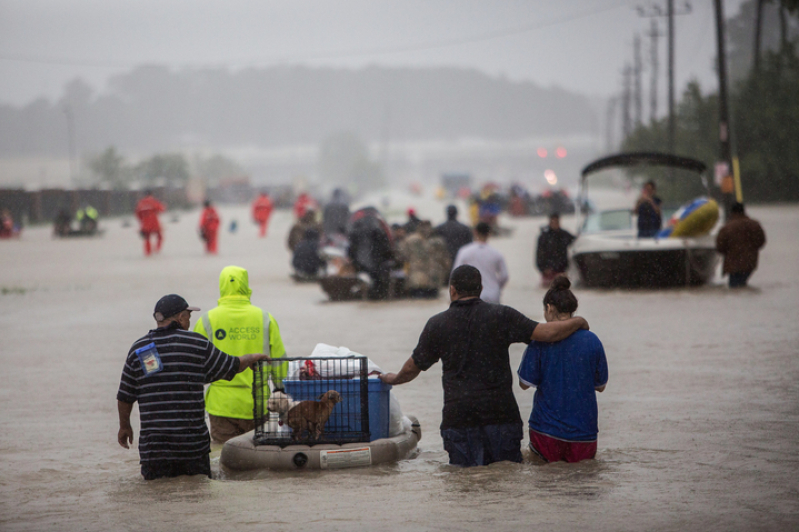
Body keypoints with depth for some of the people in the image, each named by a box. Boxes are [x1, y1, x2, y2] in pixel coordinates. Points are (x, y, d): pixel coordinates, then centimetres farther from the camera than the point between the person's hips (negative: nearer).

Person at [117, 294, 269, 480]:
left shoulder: (138, 349, 4)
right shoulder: (197, 344, -2)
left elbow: (125, 397, 9)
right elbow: (233, 366, 11)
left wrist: (124, 426, 26)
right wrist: (252, 358, 33)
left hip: (152, 443, 1)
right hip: (192, 442, -1)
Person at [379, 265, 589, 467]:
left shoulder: (437, 324, 4)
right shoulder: (501, 316, -1)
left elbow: (413, 367, 15)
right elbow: (547, 333, -6)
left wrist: (394, 378, 37)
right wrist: (578, 323, 12)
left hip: (458, 414, 0)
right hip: (501, 412, 0)